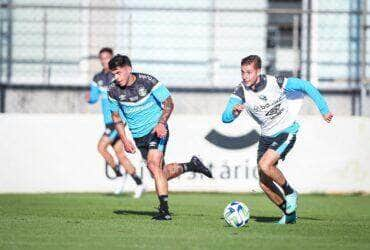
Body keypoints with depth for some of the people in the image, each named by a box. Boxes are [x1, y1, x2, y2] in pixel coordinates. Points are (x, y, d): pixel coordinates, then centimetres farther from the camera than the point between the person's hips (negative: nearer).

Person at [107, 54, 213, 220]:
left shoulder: (147, 81, -18)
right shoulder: (114, 91, -6)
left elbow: (169, 102, -9)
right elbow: (116, 116, 8)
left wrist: (161, 123, -24)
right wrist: (124, 140, -2)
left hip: (157, 130, -5)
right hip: (139, 136, 5)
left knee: (154, 165, -24)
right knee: (161, 174, 7)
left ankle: (164, 209, -20)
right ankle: (191, 166, 33)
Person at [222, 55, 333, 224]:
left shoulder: (275, 83, -21)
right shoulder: (240, 92, -14)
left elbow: (305, 86, -8)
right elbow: (225, 118, -24)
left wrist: (324, 110, -8)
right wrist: (234, 111, -47)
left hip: (286, 131, -5)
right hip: (267, 136, 5)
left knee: (265, 165, -26)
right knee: (264, 183, 2)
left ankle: (290, 193, -2)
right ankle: (289, 213, 21)